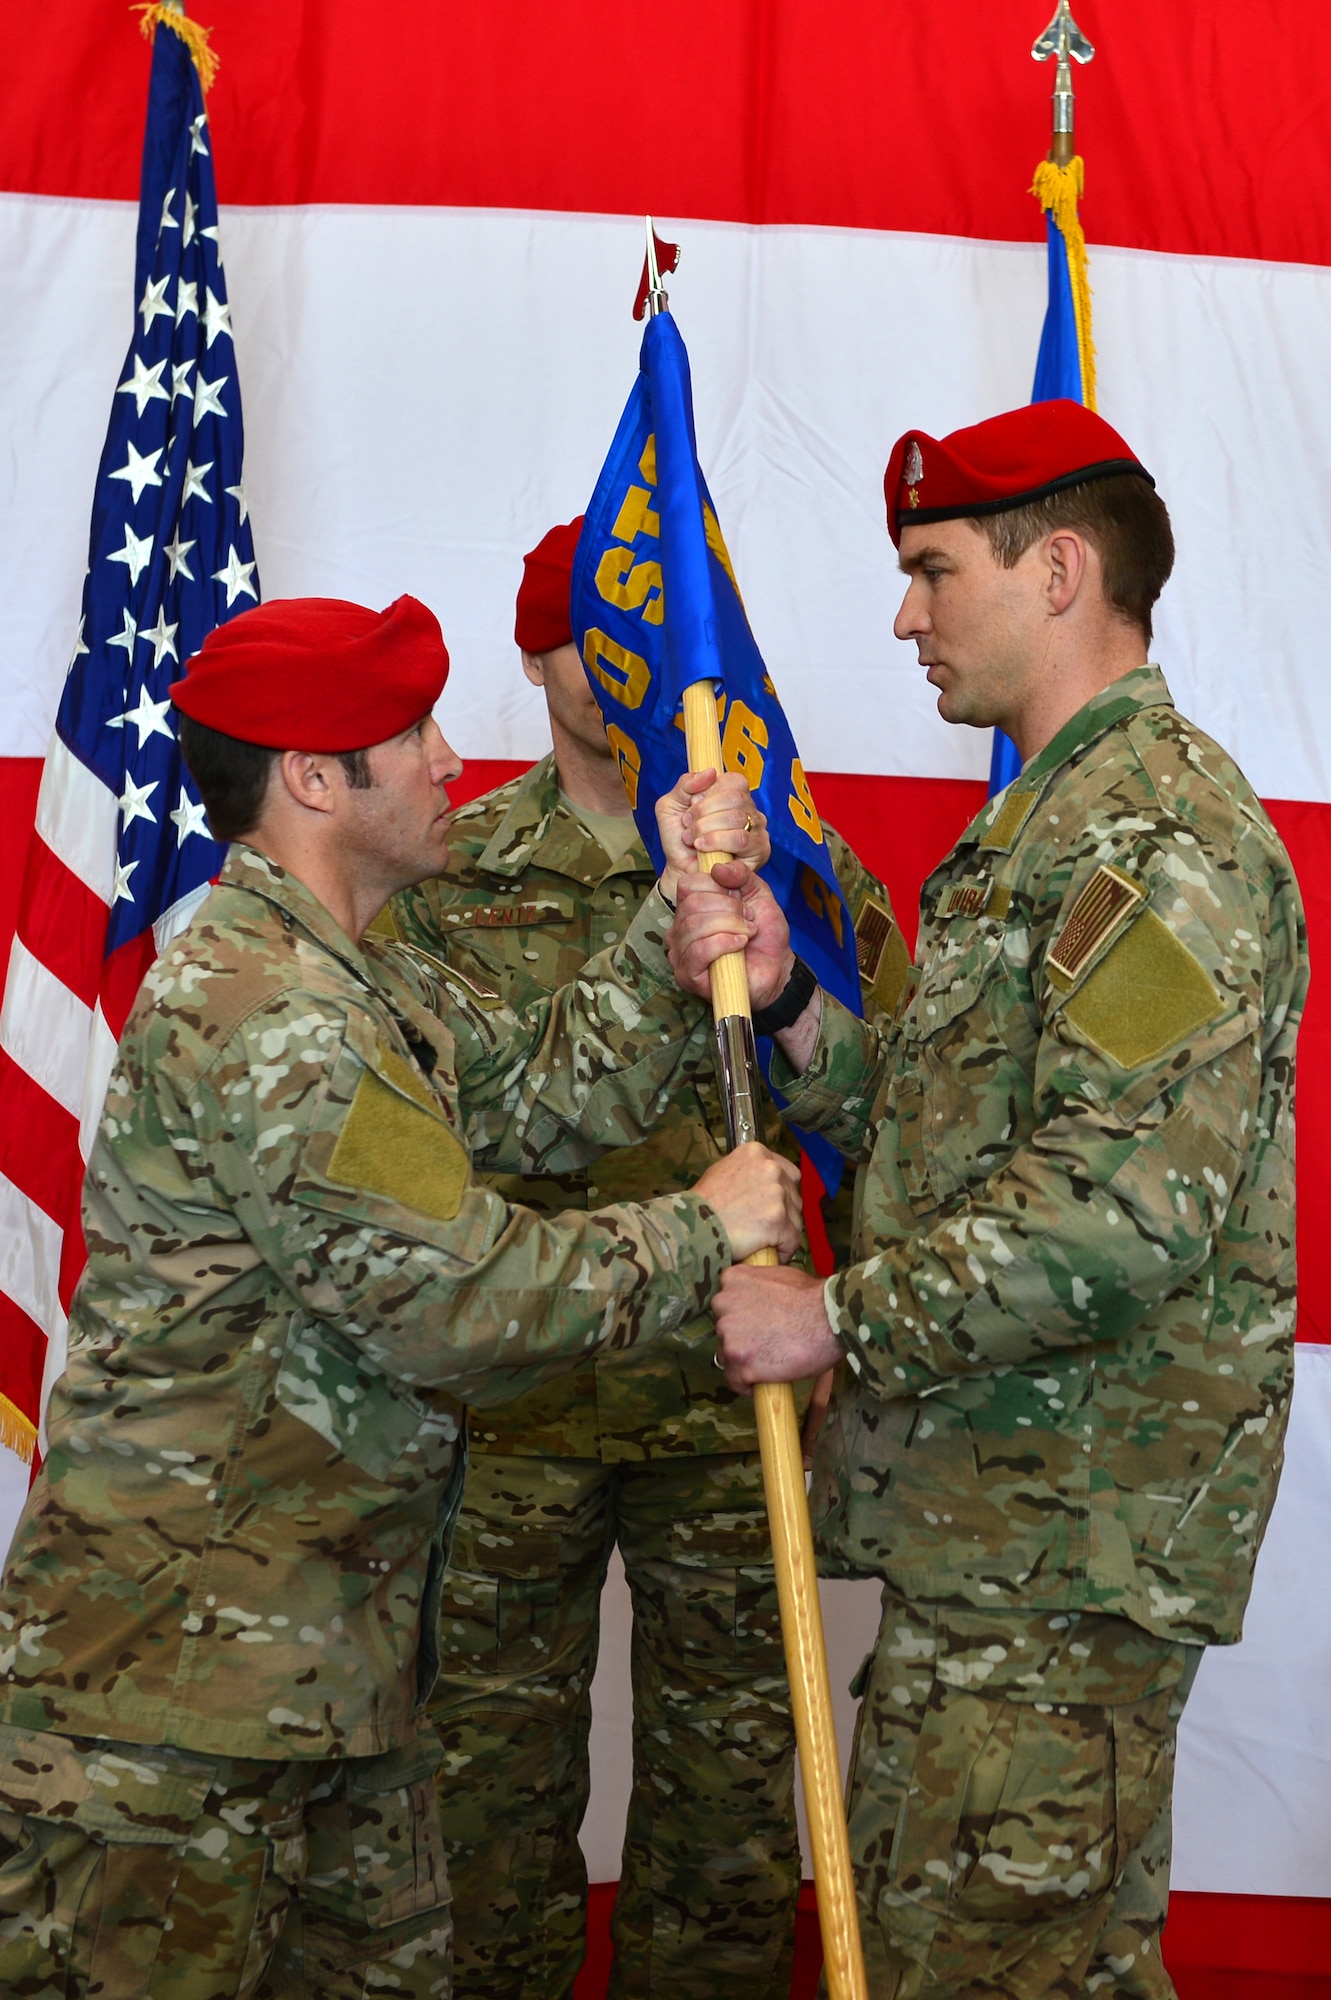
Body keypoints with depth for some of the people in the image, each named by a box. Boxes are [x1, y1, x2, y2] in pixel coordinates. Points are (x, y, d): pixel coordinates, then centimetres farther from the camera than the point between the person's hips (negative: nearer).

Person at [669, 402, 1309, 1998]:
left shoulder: (1160, 831, -15)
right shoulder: (1047, 824, 20)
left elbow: (1123, 1211, -25)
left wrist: (841, 1321, -18)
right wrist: (787, 1002, 4)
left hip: (1062, 1548, -10)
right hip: (986, 1515, 10)